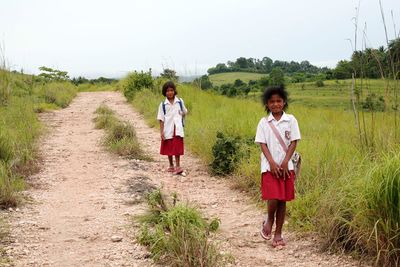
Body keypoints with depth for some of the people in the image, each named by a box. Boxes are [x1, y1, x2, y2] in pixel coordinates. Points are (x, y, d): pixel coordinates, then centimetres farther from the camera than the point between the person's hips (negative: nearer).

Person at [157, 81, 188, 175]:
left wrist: (179, 120, 3)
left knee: (177, 148, -5)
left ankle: (177, 166, -2)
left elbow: (184, 113, 16)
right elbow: (161, 119, -2)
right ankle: (171, 166, 25)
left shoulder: (180, 102, 0)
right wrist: (161, 132, -7)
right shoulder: (163, 104, -2)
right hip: (168, 130, 1)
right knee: (169, 149, 11)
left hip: (177, 129, -1)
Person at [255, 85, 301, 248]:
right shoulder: (264, 122, 3)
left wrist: (285, 163, -9)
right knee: (273, 199, -13)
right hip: (269, 166, -1)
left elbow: (293, 142, 0)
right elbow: (262, 144, -2)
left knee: (283, 200, 4)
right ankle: (269, 220, 19)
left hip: (286, 166, 1)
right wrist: (272, 163, -13)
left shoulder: (290, 120, 2)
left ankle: (278, 234, 15)